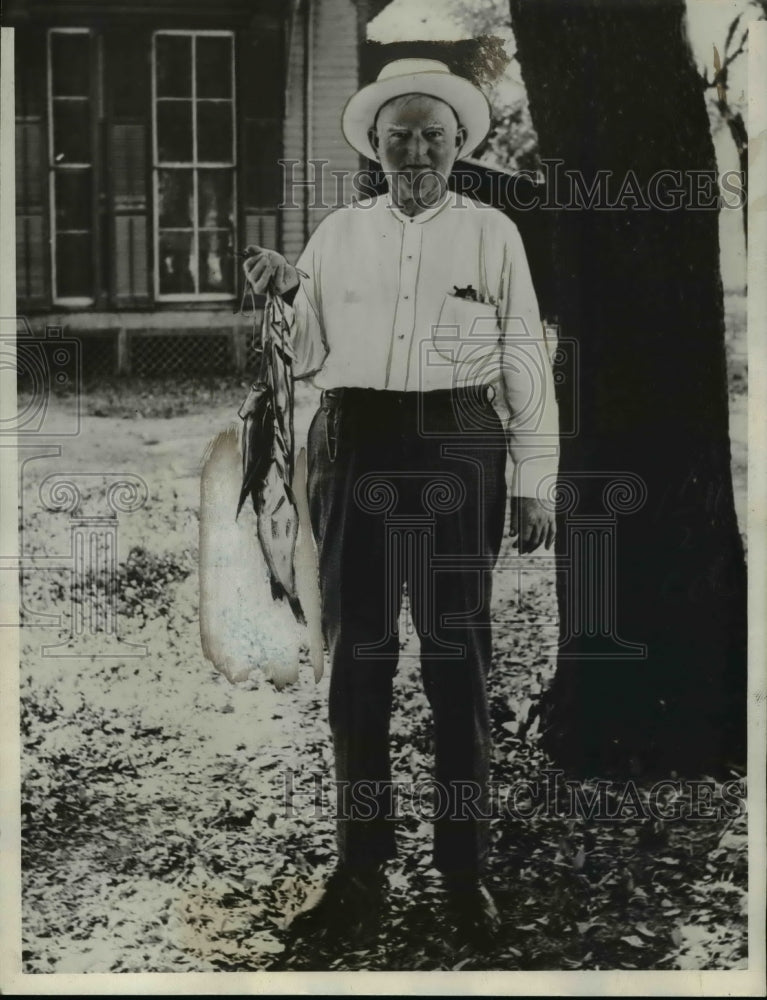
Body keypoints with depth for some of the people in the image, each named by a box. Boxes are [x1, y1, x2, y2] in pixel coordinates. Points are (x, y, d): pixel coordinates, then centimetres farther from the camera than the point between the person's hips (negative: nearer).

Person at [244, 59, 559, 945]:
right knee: (356, 654, 4)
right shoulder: (338, 232, 12)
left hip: (458, 448, -1)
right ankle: (360, 870, 13)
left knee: (457, 658, 2)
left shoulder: (492, 233, 8)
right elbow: (309, 357, 12)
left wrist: (533, 481, 0)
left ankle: (464, 871, 12)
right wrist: (285, 295, -7)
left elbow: (525, 359, 5)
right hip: (356, 447, 2)